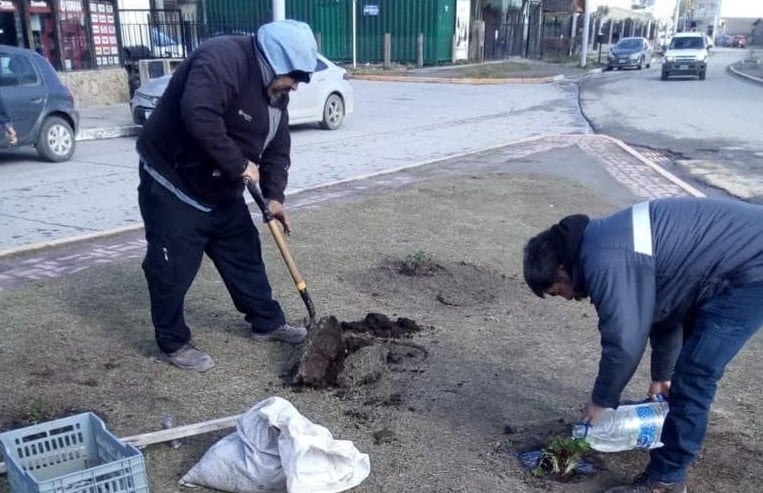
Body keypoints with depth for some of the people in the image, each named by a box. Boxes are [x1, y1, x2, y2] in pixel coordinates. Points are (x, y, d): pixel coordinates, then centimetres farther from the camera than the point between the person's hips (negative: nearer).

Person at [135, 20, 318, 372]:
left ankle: (268, 323, 31)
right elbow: (199, 116, -39)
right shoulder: (222, 59, -25)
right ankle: (174, 343, 16)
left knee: (245, 255, 16)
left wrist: (274, 195, -5)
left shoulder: (273, 90, 4)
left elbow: (277, 145, 7)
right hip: (173, 184, -9)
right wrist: (239, 164, -30)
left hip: (222, 190, 9)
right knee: (173, 268, -1)